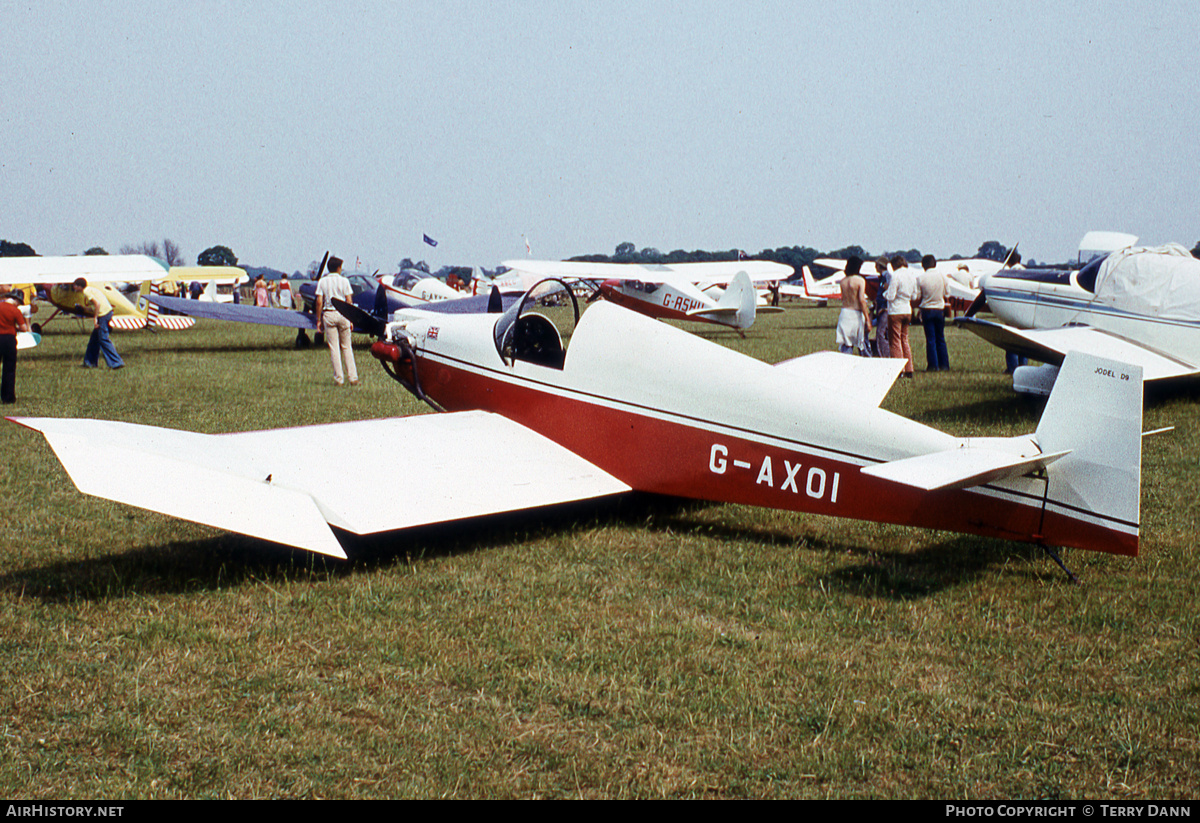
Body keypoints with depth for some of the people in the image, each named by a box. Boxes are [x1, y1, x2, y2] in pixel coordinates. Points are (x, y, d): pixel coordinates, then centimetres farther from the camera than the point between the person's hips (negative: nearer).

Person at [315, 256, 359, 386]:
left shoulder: (323, 281, 2)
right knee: (346, 347, 7)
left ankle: (338, 379, 3)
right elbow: (349, 301, -2)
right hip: (342, 314, 0)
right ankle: (353, 377, 3)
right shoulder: (344, 281, 0)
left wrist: (318, 320, 3)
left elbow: (319, 302, -3)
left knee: (334, 348, 4)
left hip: (328, 314, 0)